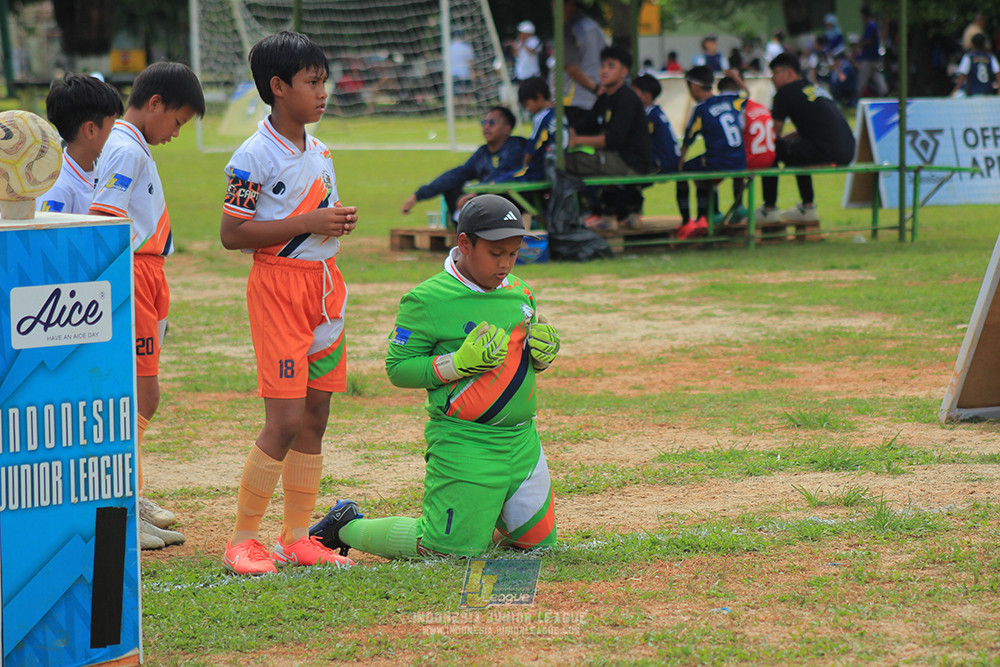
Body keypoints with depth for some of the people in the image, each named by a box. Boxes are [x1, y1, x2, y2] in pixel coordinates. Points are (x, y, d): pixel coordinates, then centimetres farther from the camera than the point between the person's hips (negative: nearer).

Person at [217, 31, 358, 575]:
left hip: (325, 283, 8)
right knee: (285, 421, -11)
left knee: (315, 416, 8)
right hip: (277, 286, -8)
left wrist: (340, 222, 1)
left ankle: (297, 537, 15)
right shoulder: (254, 157, -12)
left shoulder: (319, 152, 12)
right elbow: (232, 233, -15)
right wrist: (309, 223, -18)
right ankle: (242, 540, -1)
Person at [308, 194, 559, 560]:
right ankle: (348, 527, 12)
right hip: (463, 443, -7)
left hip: (522, 439, 7)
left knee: (537, 537, 10)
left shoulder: (520, 292, 8)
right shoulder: (427, 300, -13)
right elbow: (398, 368, -12)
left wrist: (543, 353, -3)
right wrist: (459, 364, -23)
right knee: (451, 546, -8)